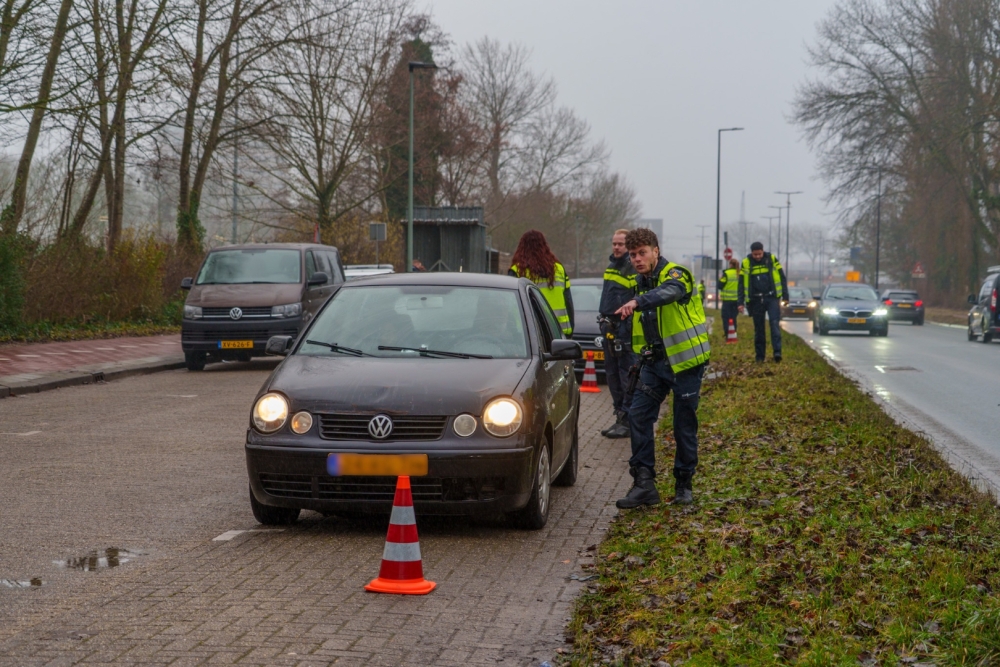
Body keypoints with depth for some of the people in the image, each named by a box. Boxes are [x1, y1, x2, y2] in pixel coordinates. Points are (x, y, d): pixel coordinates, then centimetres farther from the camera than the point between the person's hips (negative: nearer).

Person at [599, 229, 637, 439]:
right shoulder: (611, 267, 18)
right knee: (612, 375, 12)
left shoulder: (635, 269, -10)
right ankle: (620, 417, 20)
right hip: (609, 328, 9)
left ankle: (628, 421, -4)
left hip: (626, 328, -9)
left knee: (627, 376, -7)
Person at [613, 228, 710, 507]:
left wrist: (637, 302, -57)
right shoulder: (641, 282, 10)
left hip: (685, 360, -7)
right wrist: (640, 359, 24)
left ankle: (684, 483, 16)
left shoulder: (676, 275, -14)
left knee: (685, 425, 1)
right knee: (639, 415, -6)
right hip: (655, 361, 7)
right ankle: (644, 483, -5)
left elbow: (668, 292, -40)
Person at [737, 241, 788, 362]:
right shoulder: (746, 263, 1)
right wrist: (740, 302, -1)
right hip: (756, 301, 1)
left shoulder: (772, 259, 0)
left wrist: (785, 296, 0)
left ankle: (777, 352, -19)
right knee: (758, 329, 6)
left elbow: (782, 278, 4)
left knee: (775, 324, -14)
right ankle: (760, 356, 13)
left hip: (772, 298, -1)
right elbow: (742, 284, 4)